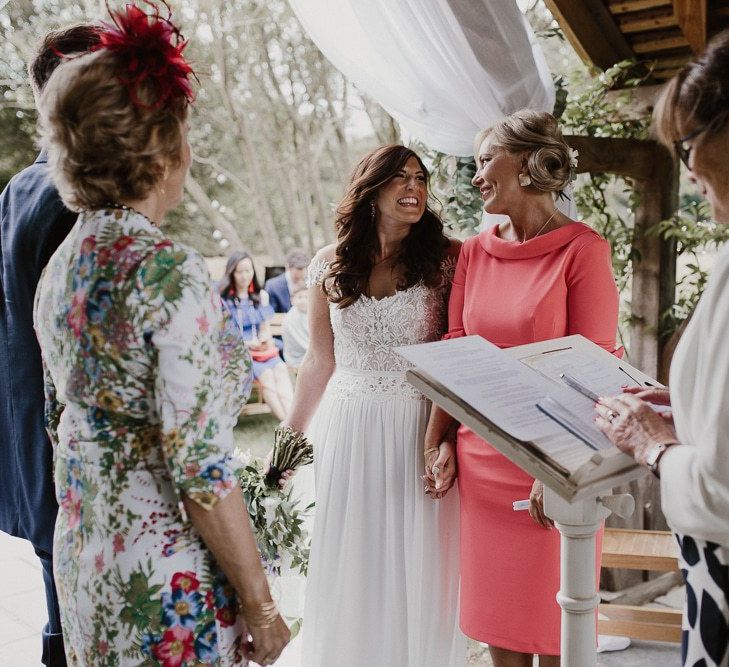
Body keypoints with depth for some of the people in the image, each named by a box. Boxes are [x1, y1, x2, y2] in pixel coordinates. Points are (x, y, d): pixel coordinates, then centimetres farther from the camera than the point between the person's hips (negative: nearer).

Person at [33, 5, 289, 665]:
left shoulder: (60, 265, 3)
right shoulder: (170, 273, -23)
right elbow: (200, 468, -24)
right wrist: (260, 604, -15)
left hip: (81, 555, 8)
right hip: (167, 577, -8)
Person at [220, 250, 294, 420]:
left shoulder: (261, 296, 18)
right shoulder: (223, 300, 3)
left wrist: (264, 339, -6)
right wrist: (246, 343, -13)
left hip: (263, 349, 4)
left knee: (281, 369, -29)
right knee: (266, 374, -31)